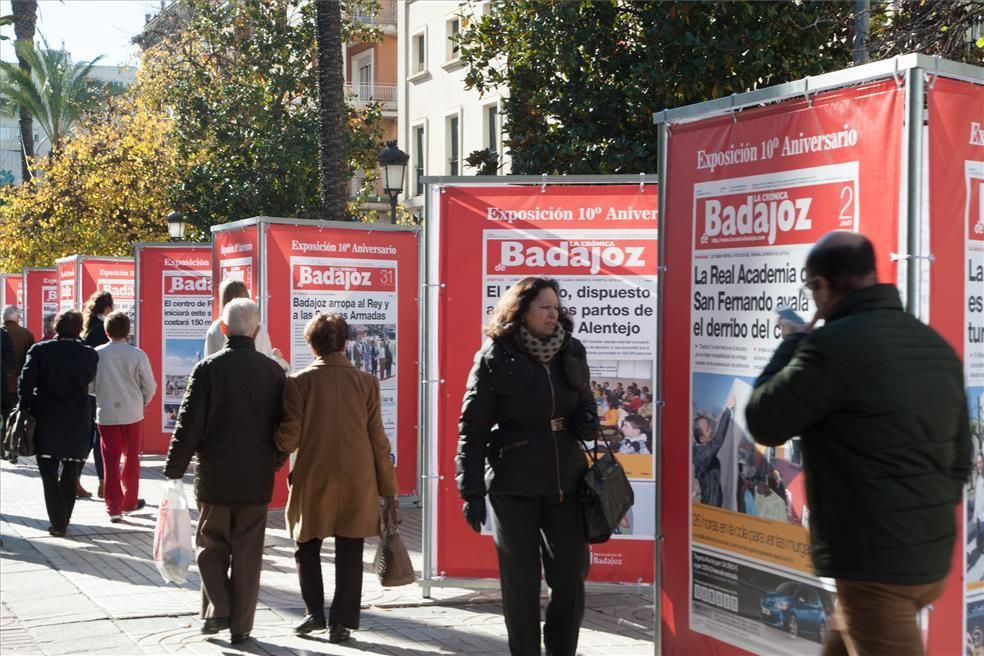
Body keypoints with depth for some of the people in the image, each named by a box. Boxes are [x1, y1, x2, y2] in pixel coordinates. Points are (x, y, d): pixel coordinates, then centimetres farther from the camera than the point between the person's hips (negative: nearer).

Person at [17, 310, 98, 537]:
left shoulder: (40, 350, -5)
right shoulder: (90, 355, -4)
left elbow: (26, 382, -9)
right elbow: (92, 382, 2)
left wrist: (25, 409, -1)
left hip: (46, 422, -1)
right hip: (78, 424, 1)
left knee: (49, 475, 5)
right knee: (70, 475, 15)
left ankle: (58, 522, -1)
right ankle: (63, 519, 20)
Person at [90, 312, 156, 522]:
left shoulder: (97, 354, -7)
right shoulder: (137, 355, -9)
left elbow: (89, 386, -1)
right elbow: (150, 387, -4)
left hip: (106, 414, 0)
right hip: (132, 414, 0)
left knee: (111, 460, 5)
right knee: (131, 458, 16)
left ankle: (114, 507, 1)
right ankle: (129, 501, 26)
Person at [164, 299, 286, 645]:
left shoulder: (208, 368, -10)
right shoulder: (273, 370, -2)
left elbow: (188, 425, -10)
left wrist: (174, 469, 0)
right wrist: (275, 462, 18)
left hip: (215, 477, -1)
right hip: (256, 480, 2)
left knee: (212, 544, 16)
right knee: (247, 553, 9)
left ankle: (217, 609, 6)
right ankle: (241, 625, 12)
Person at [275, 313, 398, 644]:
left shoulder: (299, 382, -7)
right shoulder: (366, 382, -3)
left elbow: (289, 439, -8)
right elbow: (378, 439, -1)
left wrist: (278, 440, 16)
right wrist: (388, 487, 7)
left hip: (313, 481, -1)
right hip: (358, 483, 1)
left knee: (308, 549, 18)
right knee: (349, 554, 8)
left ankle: (315, 613, 19)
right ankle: (341, 622, 10)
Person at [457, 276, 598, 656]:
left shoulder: (571, 352, 7)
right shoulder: (495, 357, -7)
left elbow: (585, 401, 22)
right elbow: (472, 427, -6)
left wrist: (588, 421, -3)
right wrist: (472, 491, -10)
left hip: (565, 479, 4)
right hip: (514, 484, -4)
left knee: (571, 575, 6)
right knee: (521, 581, 7)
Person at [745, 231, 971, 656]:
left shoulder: (831, 345, -18)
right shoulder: (938, 347, 7)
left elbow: (763, 423, -8)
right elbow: (960, 459, 12)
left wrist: (792, 345, 3)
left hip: (874, 563, -8)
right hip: (933, 555, 8)